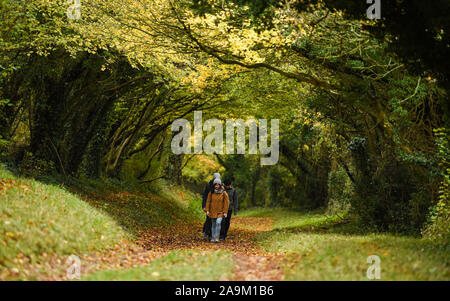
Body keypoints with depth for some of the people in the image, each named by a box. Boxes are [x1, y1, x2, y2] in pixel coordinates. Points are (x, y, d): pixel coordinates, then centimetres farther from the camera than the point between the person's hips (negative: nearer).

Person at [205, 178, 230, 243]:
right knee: (213, 225, 8)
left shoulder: (224, 193, -7)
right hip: (213, 212, 2)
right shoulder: (211, 193, -2)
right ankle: (213, 238, 19)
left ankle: (216, 237, -16)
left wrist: (225, 212, -7)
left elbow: (226, 203, -4)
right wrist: (207, 210, -2)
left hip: (220, 212, -2)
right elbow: (208, 201, 4)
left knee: (218, 223, -21)